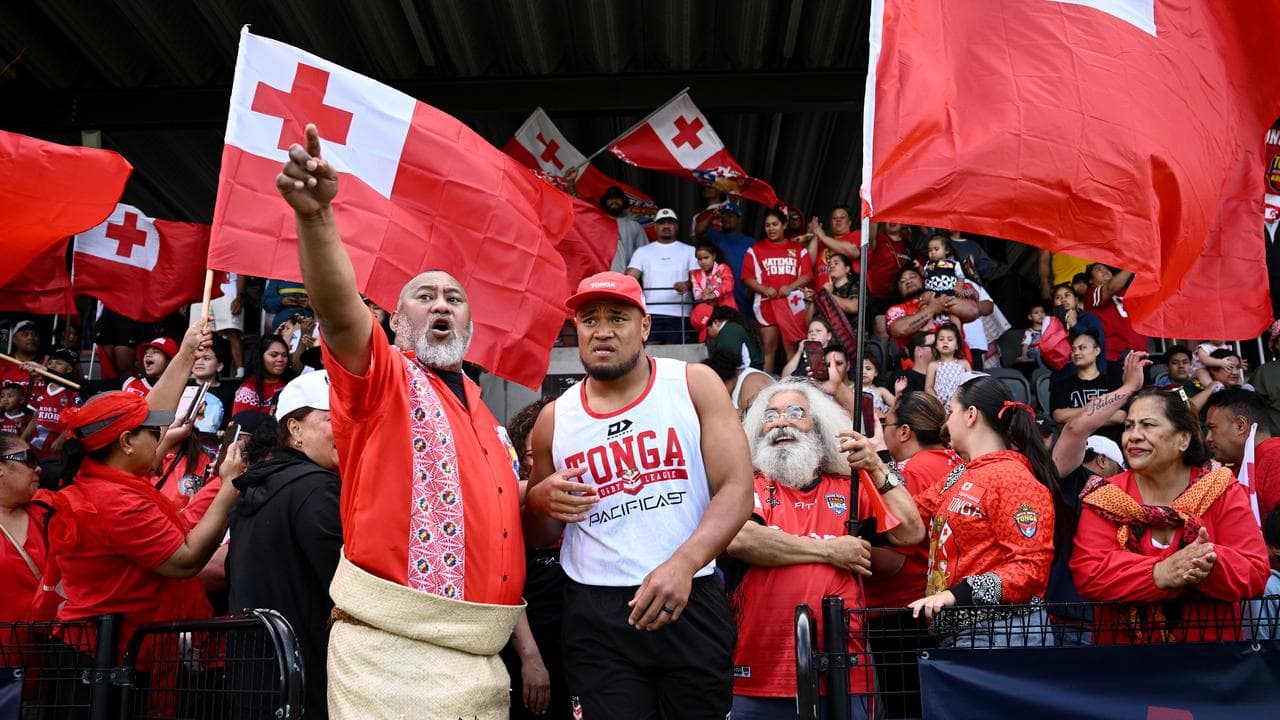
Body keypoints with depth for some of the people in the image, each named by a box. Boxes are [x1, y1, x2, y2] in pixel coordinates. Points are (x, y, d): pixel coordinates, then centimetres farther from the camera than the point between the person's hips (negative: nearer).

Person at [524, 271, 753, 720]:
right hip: (596, 615, 1)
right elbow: (537, 538, 16)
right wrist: (540, 501, -8)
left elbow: (737, 489, -8)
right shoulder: (554, 419, 6)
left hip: (691, 603, -1)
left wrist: (682, 564, -23)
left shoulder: (695, 385, 0)